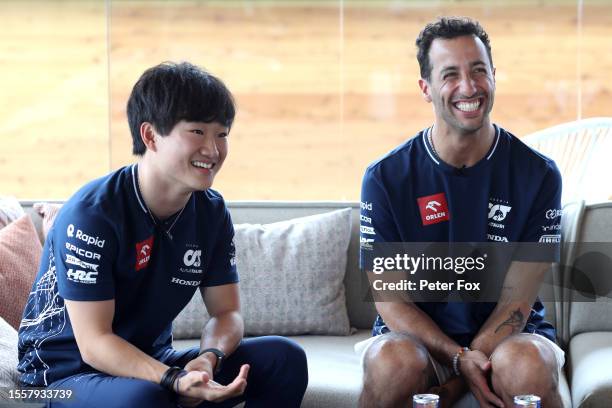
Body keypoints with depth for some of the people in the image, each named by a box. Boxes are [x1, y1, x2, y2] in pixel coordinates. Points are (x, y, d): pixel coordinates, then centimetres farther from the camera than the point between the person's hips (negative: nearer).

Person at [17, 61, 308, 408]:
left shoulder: (211, 211, -1)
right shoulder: (90, 214, -21)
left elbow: (227, 312, 2)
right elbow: (94, 342, -23)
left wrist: (208, 358, -22)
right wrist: (174, 380, -38)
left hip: (152, 362, 7)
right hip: (67, 372, -7)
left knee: (285, 357, -7)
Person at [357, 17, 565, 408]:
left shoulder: (539, 174, -4)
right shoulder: (386, 178, -4)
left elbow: (517, 301, -6)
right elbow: (390, 299, -4)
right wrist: (459, 358, -20)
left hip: (508, 335, 1)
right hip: (415, 335, 0)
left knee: (529, 366, -34)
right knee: (394, 362, -35)